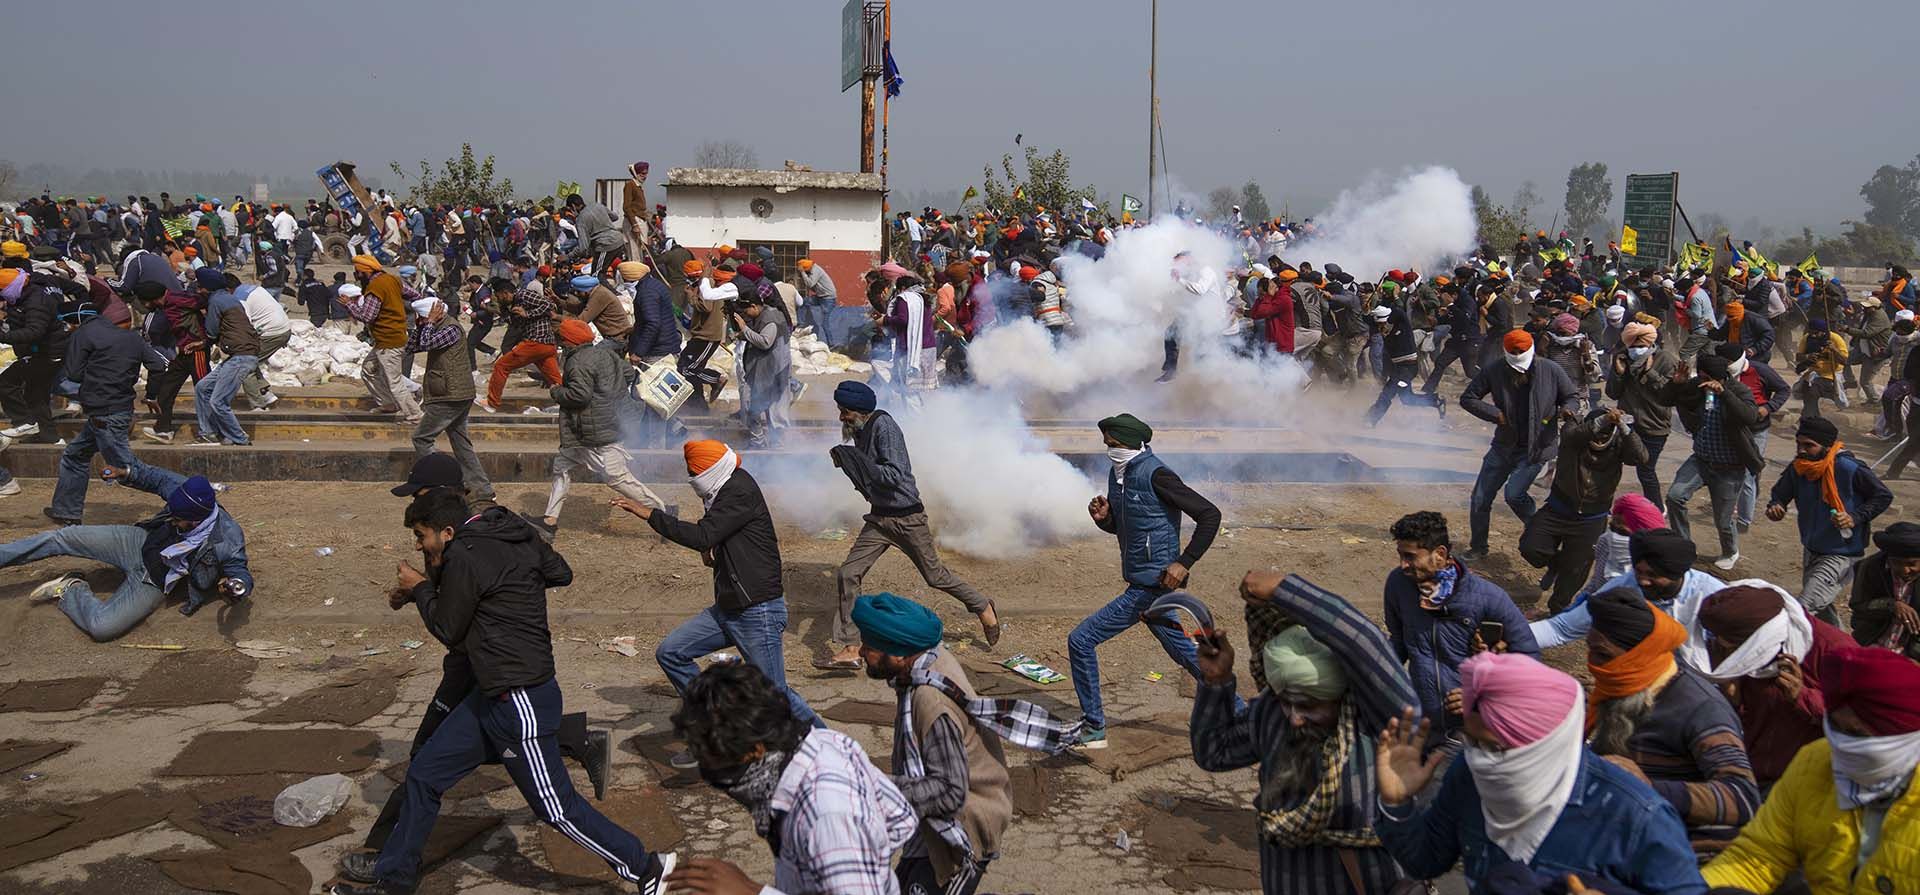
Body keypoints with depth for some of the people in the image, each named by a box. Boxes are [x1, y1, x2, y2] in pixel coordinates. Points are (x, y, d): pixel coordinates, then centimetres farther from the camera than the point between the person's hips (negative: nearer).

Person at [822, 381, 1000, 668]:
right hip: (879, 517, 8)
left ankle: (983, 608, 32)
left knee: (935, 576, 7)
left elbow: (894, 475, -29)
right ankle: (851, 649, 1)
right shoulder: (861, 430, 7)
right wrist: (845, 461, 4)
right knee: (849, 574, -4)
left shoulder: (884, 427, -20)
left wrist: (853, 459, -27)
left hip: (907, 518, -8)